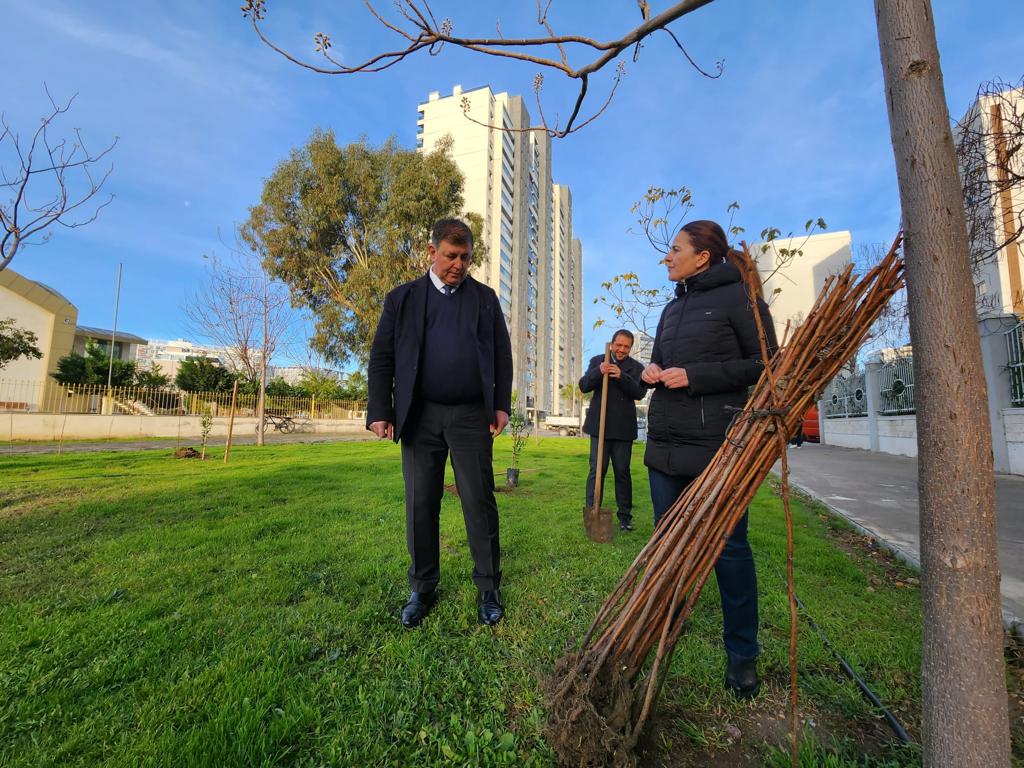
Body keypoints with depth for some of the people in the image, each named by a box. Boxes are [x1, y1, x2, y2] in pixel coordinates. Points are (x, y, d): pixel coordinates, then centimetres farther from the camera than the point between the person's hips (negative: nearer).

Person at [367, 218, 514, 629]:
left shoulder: (485, 297, 10)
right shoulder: (403, 298, 9)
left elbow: (502, 353, 8)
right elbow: (382, 357, 6)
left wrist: (502, 404, 0)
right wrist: (380, 410, -2)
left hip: (472, 415, 0)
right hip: (421, 417, 1)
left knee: (479, 503, 2)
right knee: (420, 506, 8)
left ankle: (488, 589, 18)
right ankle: (423, 589, 25)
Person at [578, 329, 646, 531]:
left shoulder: (636, 367, 5)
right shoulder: (597, 361, 7)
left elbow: (640, 393, -9)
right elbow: (583, 386, -3)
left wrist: (621, 376, -25)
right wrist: (598, 372, -22)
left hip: (623, 428, 1)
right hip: (600, 426, 0)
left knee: (622, 472, 9)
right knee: (596, 470, 1)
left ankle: (624, 515, 19)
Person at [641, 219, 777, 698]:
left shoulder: (739, 297, -3)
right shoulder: (672, 308, 17)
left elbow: (765, 364, -7)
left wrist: (695, 376, -16)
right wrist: (651, 371, 0)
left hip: (718, 443, -6)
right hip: (665, 443, 7)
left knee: (728, 547, 4)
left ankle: (742, 656, 24)